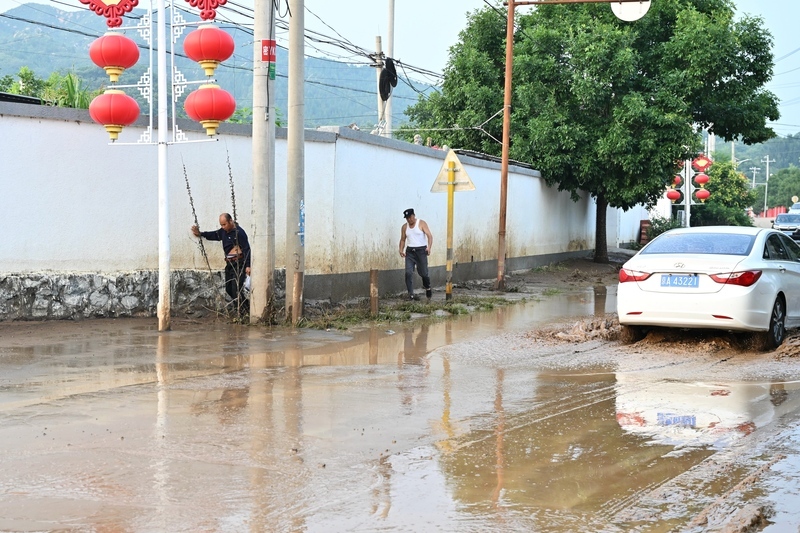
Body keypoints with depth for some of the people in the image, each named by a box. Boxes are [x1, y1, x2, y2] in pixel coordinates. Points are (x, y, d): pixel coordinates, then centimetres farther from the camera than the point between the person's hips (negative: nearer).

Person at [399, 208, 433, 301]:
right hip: (410, 251, 3)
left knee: (423, 272, 2)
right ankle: (411, 294, -9)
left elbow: (429, 236, -10)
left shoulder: (421, 223, -3)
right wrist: (401, 250, -2)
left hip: (421, 250, -3)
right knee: (408, 272, -11)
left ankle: (428, 288, 32)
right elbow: (403, 239, 16)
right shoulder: (405, 227, 9)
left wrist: (429, 247, -25)